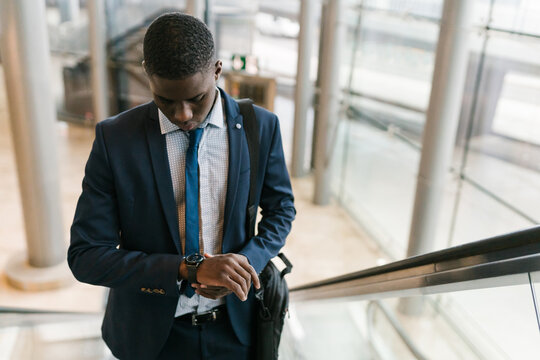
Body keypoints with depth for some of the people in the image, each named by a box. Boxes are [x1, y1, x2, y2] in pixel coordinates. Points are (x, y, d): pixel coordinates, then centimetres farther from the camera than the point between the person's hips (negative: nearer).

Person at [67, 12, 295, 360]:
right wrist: (190, 269, -28)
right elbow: (85, 256, -16)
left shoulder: (262, 127, -12)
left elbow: (281, 209, 1)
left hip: (235, 325, 1)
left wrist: (246, 262, -19)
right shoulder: (114, 138, -16)